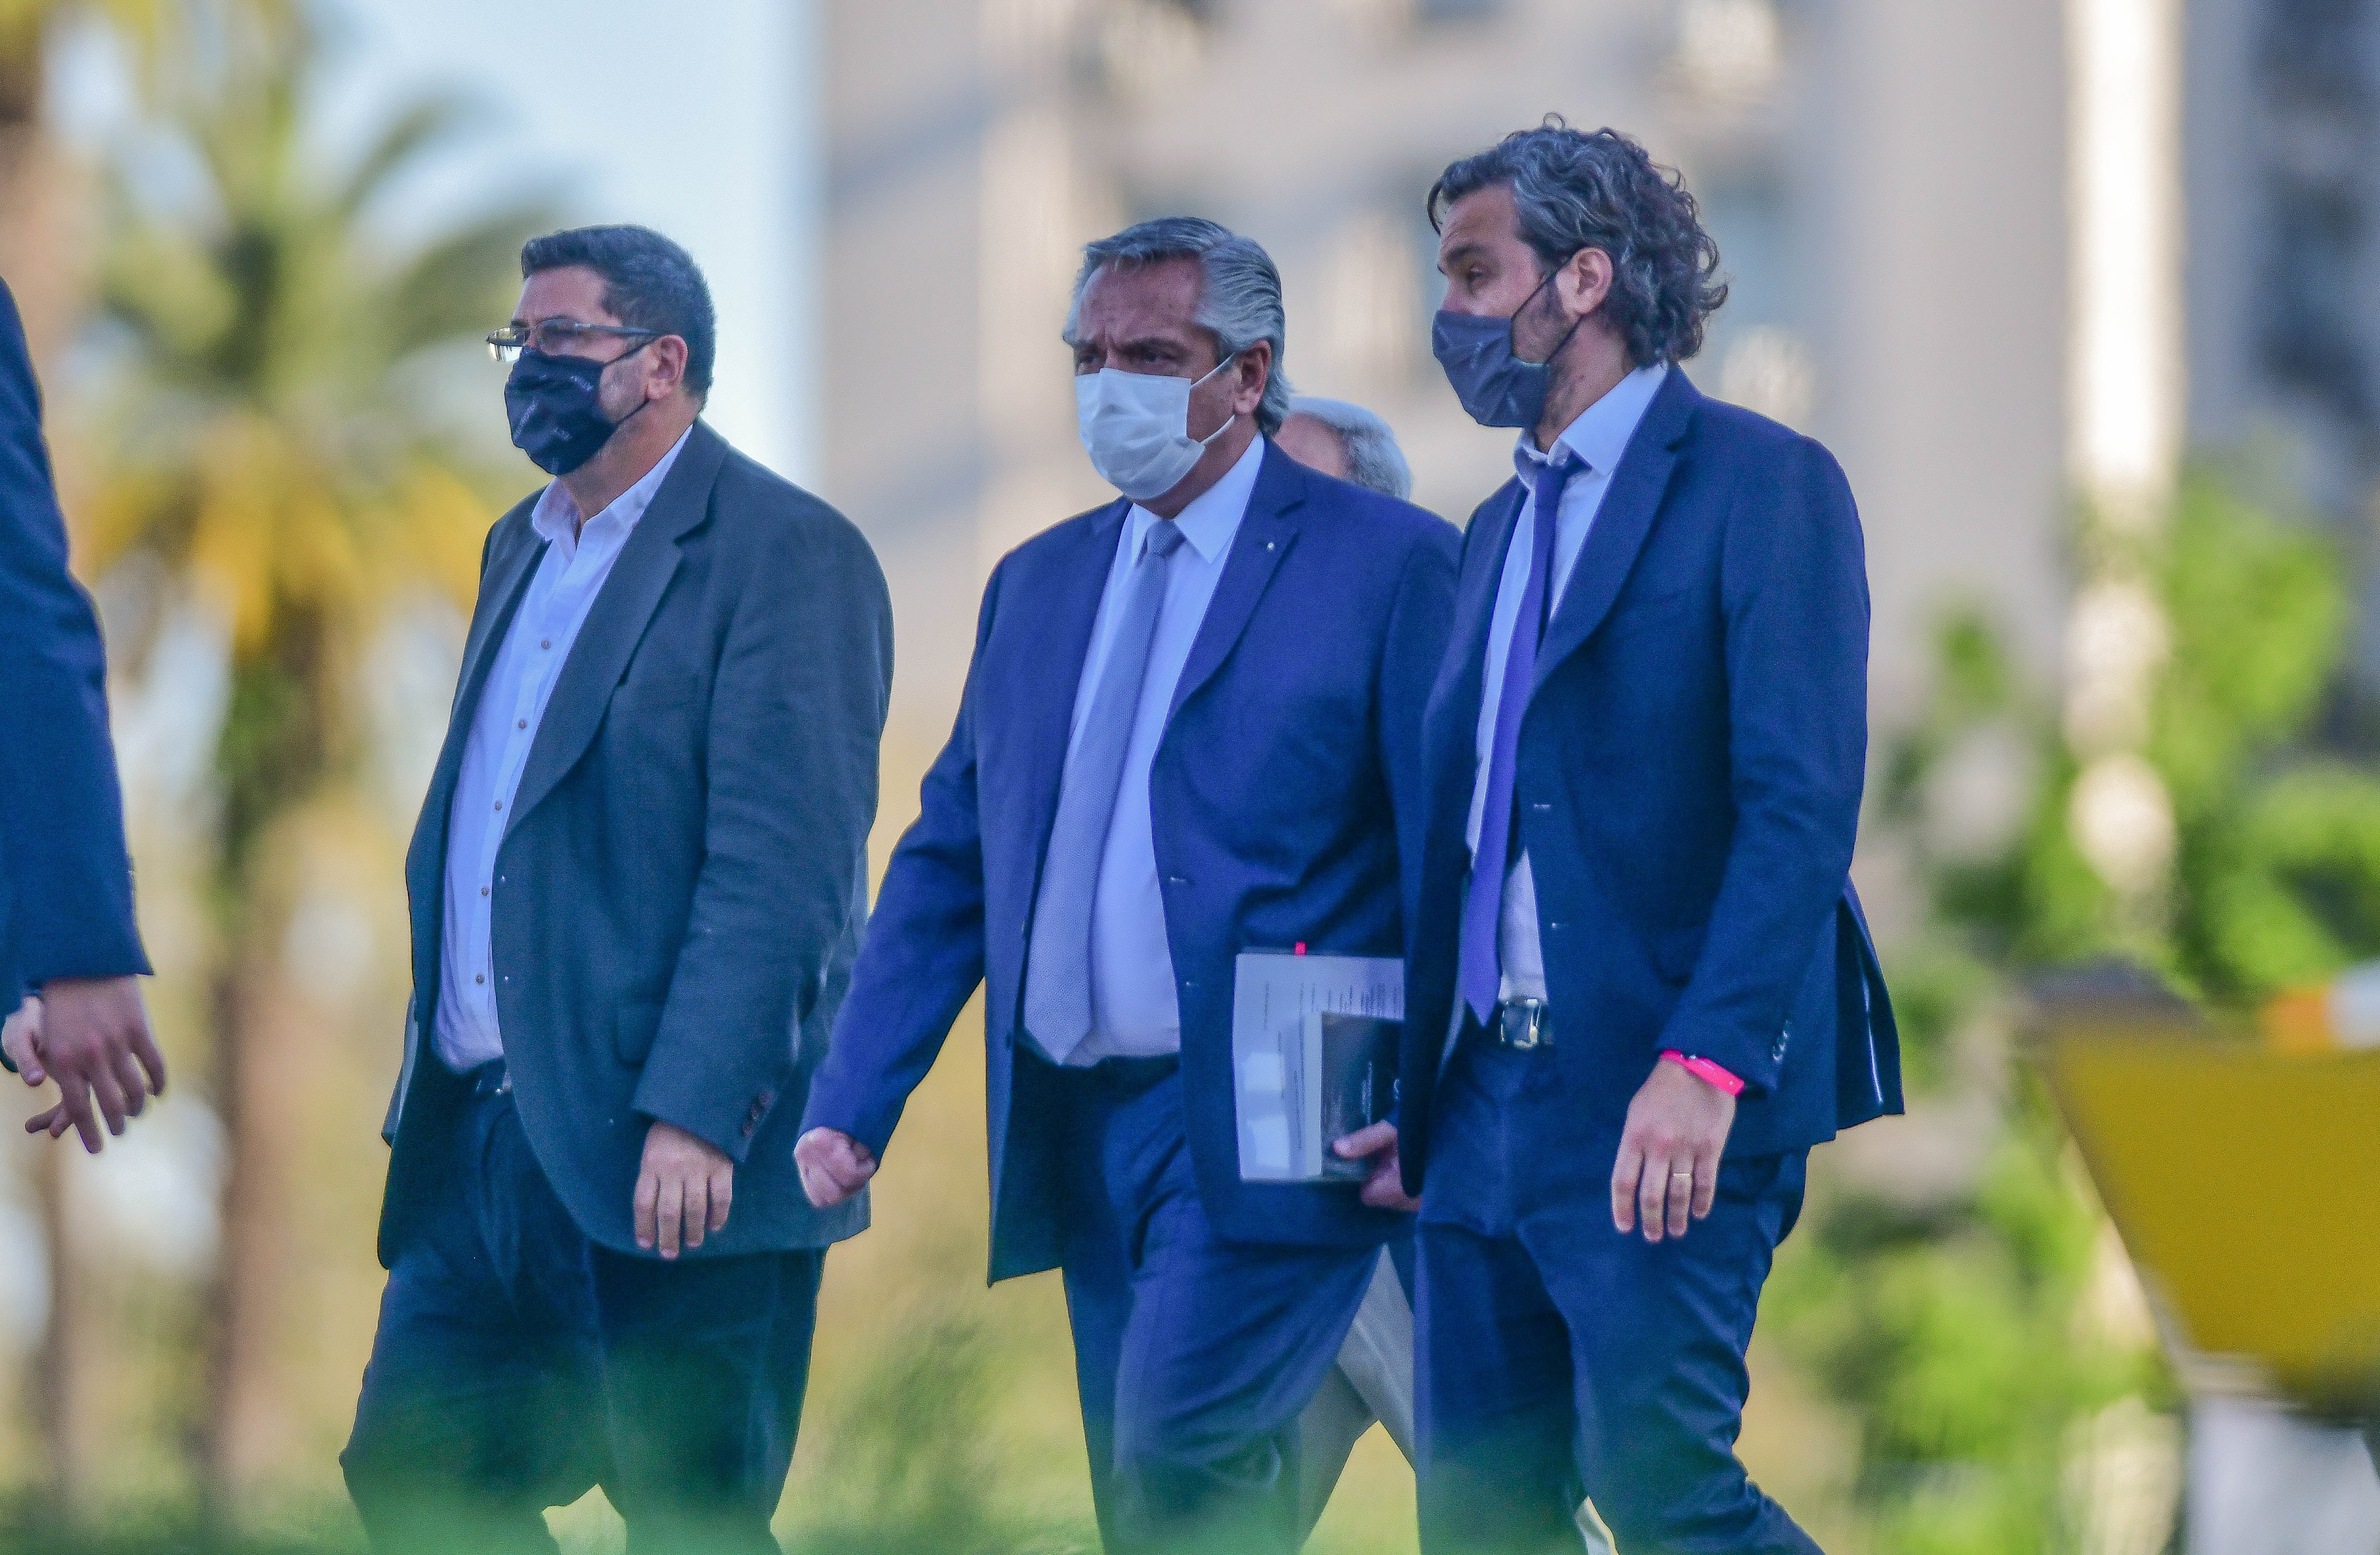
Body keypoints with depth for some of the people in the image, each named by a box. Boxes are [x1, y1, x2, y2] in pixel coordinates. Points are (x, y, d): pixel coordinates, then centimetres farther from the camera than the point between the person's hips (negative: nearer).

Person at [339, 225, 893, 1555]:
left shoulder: (787, 553, -9)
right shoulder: (524, 548, 19)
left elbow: (782, 866, -17)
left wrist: (696, 1117, -24)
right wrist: (436, 1076, 15)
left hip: (674, 1157, -8)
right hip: (485, 1142, 8)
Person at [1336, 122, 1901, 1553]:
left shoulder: (1761, 485, -6)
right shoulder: (1502, 530, 20)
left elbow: (1804, 805, -15)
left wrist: (1706, 1065, -24)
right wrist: (1423, 1104, 15)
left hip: (1668, 1114, -8)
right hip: (1488, 1109, 8)